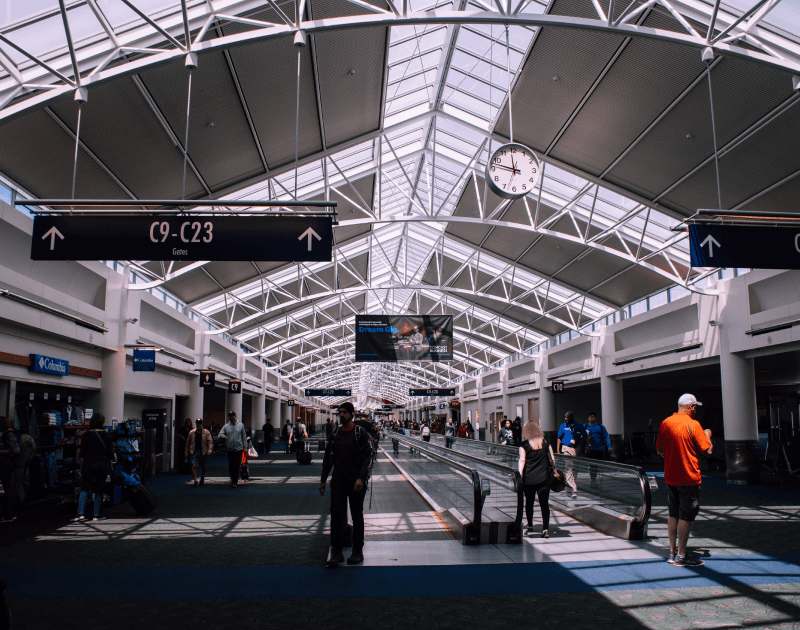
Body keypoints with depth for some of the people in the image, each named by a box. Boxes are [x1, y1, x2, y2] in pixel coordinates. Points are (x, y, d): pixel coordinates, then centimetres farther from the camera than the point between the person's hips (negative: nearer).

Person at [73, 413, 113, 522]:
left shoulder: (86, 435, -2)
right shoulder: (105, 435, 3)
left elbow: (82, 453, -5)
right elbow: (110, 453, 3)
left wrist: (82, 466, 5)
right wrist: (109, 466, 15)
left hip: (89, 464, -2)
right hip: (103, 463, 2)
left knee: (84, 489, 4)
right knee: (99, 490, 7)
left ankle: (81, 514, -7)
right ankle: (97, 515, 7)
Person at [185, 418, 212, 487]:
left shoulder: (206, 433, 2)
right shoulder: (191, 433, 8)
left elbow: (210, 442, -5)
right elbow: (188, 442, 13)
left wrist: (210, 450, -22)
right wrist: (187, 453, 10)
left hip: (203, 452, 0)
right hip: (194, 451, 1)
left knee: (204, 467, 7)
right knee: (194, 466, -15)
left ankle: (202, 477, 37)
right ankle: (195, 480, -10)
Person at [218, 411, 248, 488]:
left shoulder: (240, 425, 5)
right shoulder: (226, 426, 6)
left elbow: (244, 436, 9)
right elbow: (220, 434, 0)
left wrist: (245, 447, 6)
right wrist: (222, 436, -25)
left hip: (238, 449, -2)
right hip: (229, 449, 2)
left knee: (237, 466, -6)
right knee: (231, 466, 6)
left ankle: (235, 482, 0)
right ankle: (233, 480, 21)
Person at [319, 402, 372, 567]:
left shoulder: (361, 433, -3)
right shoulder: (335, 434, 10)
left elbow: (368, 457, -6)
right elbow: (328, 458, 16)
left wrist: (361, 478, -16)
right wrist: (323, 480, 14)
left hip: (356, 483, -3)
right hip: (338, 482, 3)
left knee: (357, 516, 6)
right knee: (336, 514, -4)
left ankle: (358, 551, 17)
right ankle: (336, 552, 2)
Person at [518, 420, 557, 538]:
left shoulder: (524, 445, -5)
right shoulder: (545, 442, 3)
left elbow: (522, 461, -9)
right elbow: (552, 459, 7)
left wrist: (520, 475, -7)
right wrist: (554, 470, 18)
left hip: (529, 478, -1)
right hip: (544, 478, 1)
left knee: (529, 503, 16)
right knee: (544, 504, 2)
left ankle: (530, 526, 29)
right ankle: (545, 529, -6)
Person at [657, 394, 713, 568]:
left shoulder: (665, 424, 5)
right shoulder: (693, 424, -13)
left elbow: (659, 450, 12)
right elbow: (708, 450, -9)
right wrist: (707, 435, 8)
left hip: (670, 478, 6)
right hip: (689, 478, -6)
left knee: (673, 515, 14)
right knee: (685, 517, 0)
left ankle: (672, 552, 20)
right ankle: (681, 556, 5)